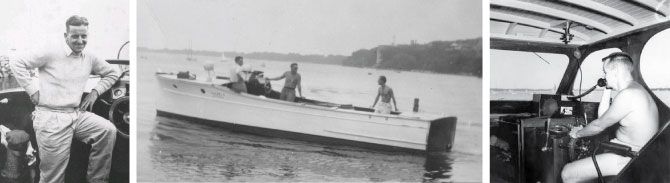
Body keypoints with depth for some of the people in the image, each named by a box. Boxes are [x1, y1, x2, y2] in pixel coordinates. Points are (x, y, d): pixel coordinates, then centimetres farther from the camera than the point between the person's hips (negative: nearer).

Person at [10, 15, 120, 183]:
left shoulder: (90, 59, 10)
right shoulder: (51, 54, -4)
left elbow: (113, 72, 21)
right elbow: (17, 63, -1)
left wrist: (95, 92, 8)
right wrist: (33, 89, -6)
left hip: (77, 114, 5)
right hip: (51, 118, -4)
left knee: (108, 130, -19)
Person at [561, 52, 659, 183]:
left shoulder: (628, 95, -21)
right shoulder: (635, 88, 12)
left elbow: (599, 125, -12)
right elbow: (602, 117, 15)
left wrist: (578, 133, 5)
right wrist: (608, 90, 10)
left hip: (627, 159, -11)